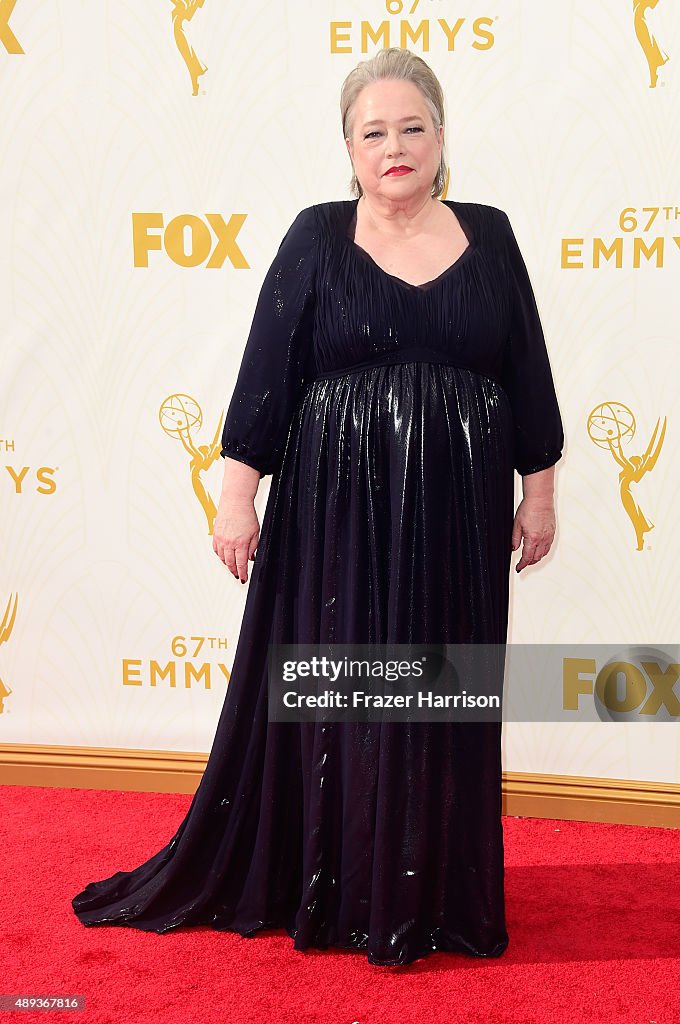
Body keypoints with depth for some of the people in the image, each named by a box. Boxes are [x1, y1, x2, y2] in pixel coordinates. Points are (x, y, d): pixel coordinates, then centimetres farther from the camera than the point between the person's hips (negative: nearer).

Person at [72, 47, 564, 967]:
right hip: (337, 509, -2)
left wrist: (539, 490, 8)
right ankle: (327, 889, 24)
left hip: (455, 512, 2)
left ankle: (434, 894, 27)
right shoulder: (316, 238, 0)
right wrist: (237, 495, -7)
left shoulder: (488, 236, 6)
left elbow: (529, 374, 9)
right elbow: (265, 372, -3)